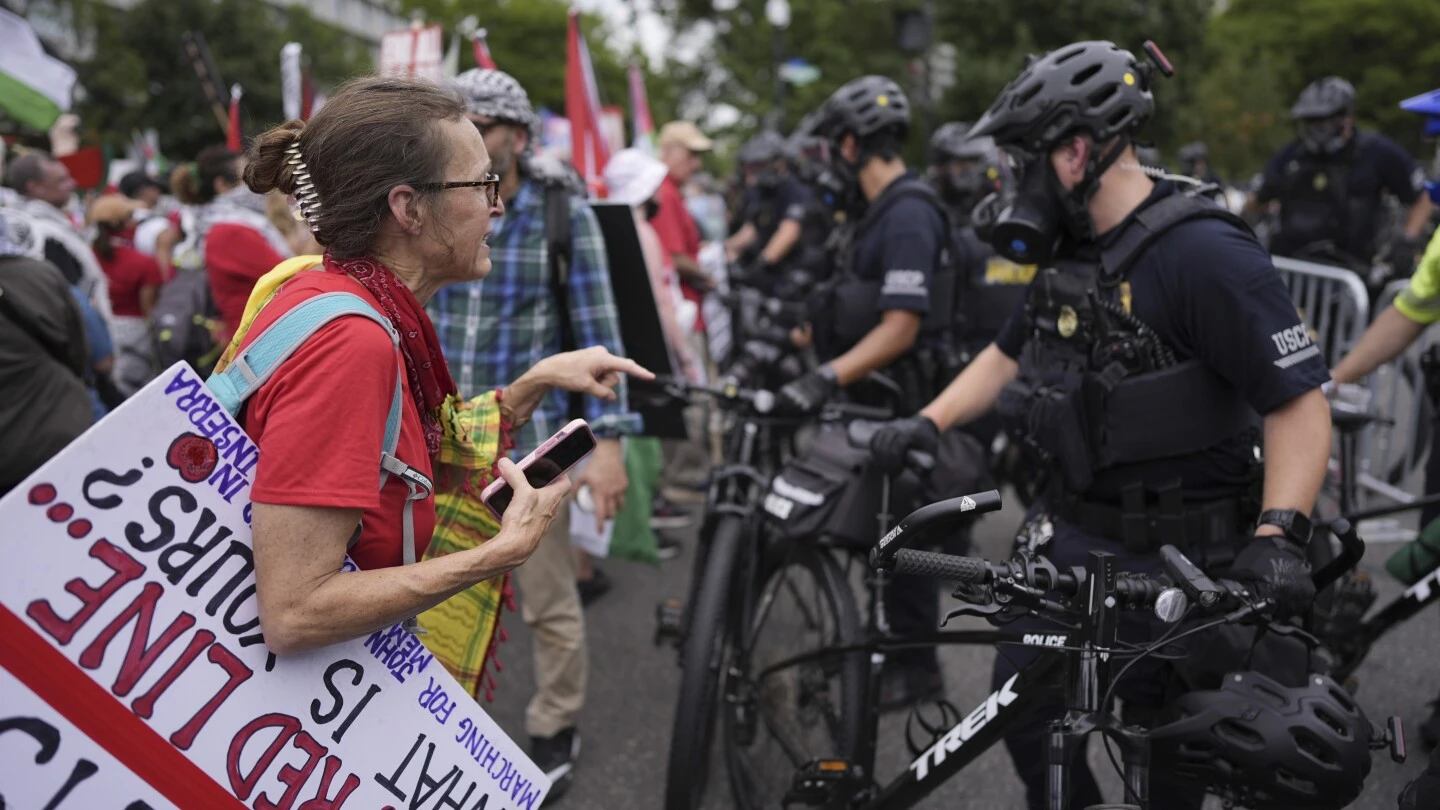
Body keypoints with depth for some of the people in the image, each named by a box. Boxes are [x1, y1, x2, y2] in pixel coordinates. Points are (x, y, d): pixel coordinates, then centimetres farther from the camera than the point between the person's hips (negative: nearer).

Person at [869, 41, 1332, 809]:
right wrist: (927, 421, 4)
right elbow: (1009, 353, 17)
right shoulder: (1072, 250, 6)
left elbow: (1300, 403, -21)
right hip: (1069, 534, 7)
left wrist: (1278, 534, -32)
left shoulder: (1205, 254, -21)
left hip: (1173, 556, -7)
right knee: (1023, 711, 13)